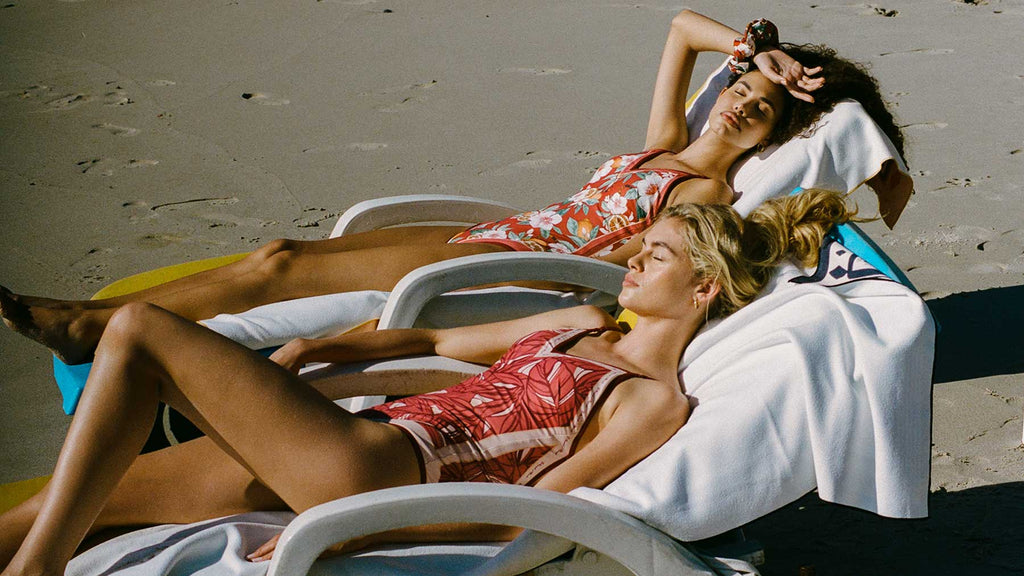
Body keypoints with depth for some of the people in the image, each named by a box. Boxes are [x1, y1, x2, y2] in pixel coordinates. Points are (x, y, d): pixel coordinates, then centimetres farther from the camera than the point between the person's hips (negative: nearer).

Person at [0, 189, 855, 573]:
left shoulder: (659, 402, -4)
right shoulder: (585, 324, 21)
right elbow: (439, 340, 27)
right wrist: (318, 349, 11)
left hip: (382, 470, -8)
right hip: (367, 425, 8)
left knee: (138, 328, -13)